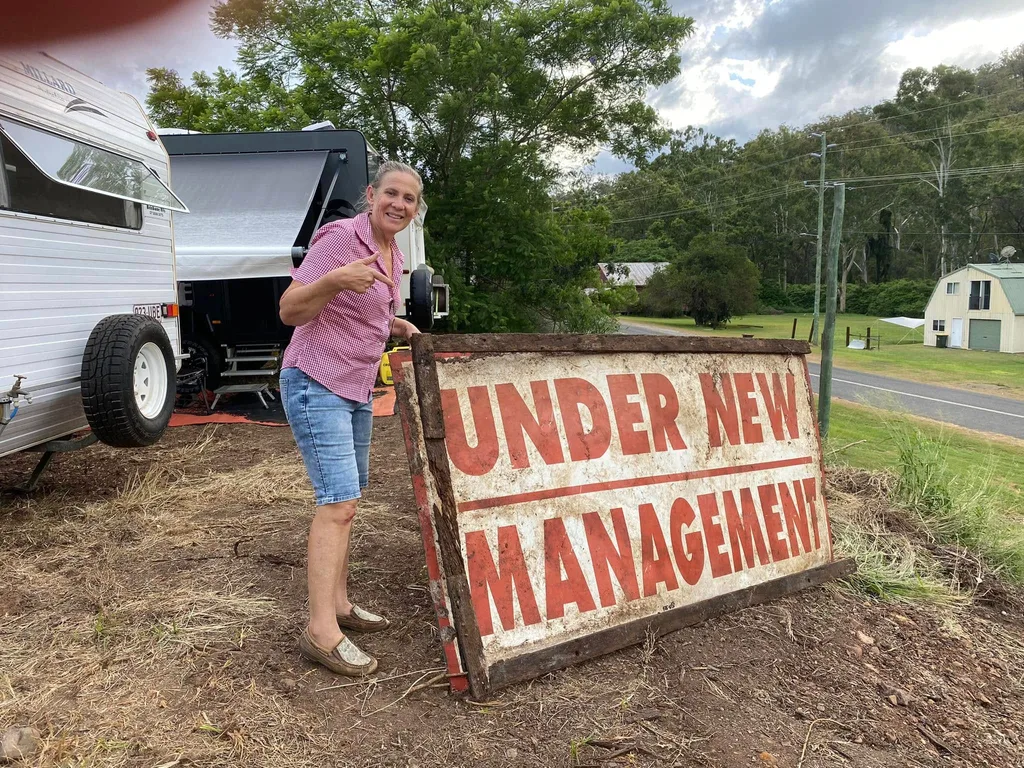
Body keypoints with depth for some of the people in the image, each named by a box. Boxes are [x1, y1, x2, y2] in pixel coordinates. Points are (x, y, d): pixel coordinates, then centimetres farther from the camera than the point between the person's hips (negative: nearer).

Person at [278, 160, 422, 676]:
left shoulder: (394, 254, 10)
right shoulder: (340, 237, -16)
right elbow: (289, 311, -19)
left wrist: (395, 326, 6)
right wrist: (336, 279, -35)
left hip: (357, 389, 9)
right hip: (316, 385, -9)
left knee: (347, 497, 13)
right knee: (339, 500, -14)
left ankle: (338, 602, 25)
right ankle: (321, 632, -8)